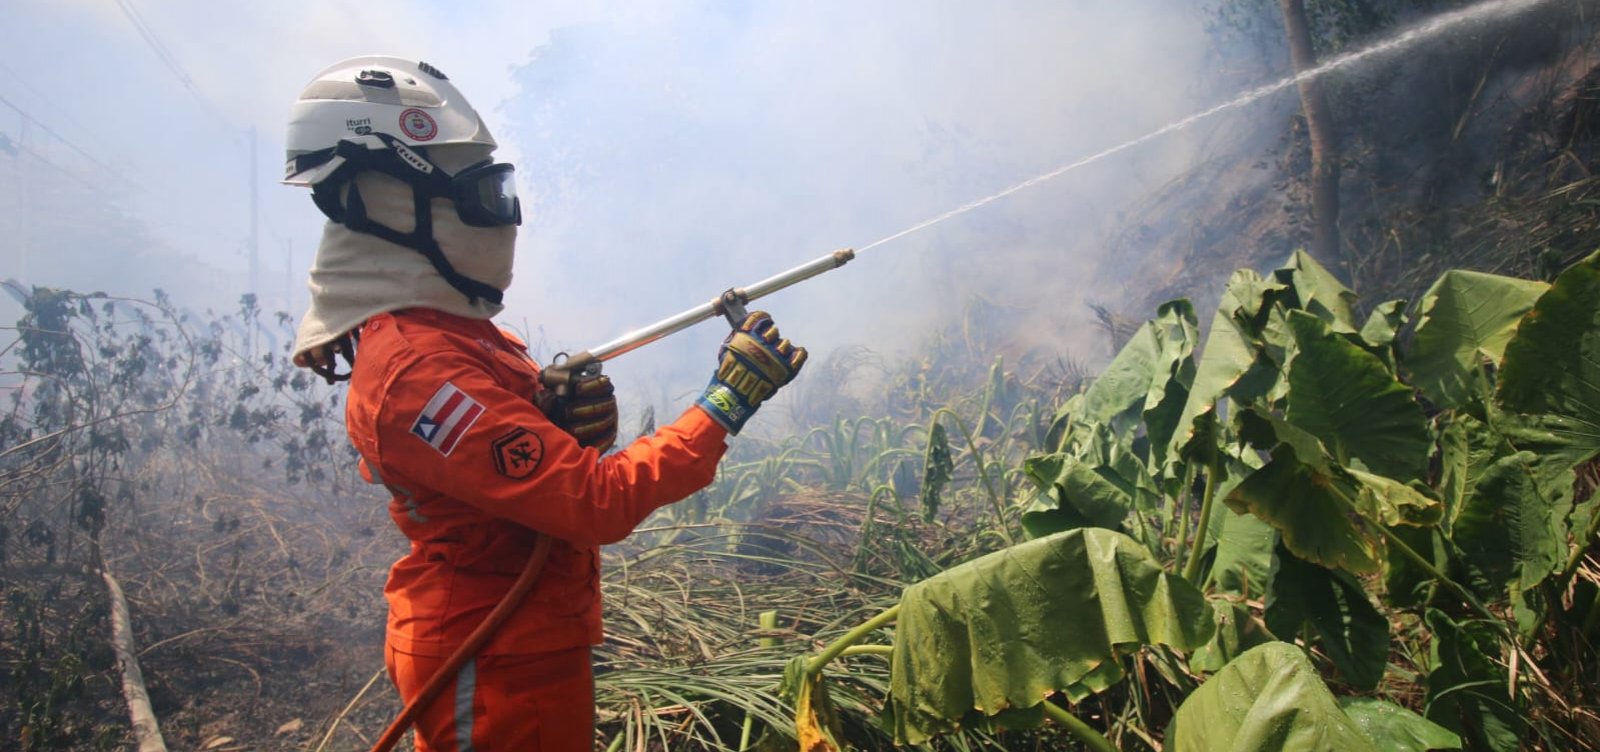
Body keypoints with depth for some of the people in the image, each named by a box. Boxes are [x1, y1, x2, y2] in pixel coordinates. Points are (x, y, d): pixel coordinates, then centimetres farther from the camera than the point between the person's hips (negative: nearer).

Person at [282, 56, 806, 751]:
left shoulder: (445, 327, 4)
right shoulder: (416, 368, -27)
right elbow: (599, 503, -30)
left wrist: (570, 421, -15)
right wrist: (727, 402, -24)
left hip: (532, 640, 9)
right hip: (502, 668, -9)